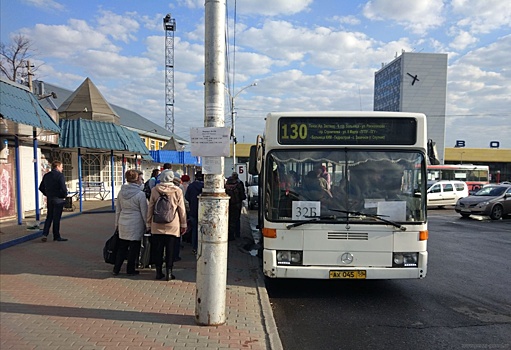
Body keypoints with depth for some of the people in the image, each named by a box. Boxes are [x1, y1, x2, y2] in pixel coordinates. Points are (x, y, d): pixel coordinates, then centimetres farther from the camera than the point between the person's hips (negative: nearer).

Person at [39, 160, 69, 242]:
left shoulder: (46, 176, 9)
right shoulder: (60, 175, -13)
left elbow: (41, 188, 12)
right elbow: (63, 188, -21)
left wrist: (47, 194, 19)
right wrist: (64, 195, -5)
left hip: (49, 199, 6)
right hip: (58, 199, -6)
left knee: (49, 217, 15)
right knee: (56, 218, 1)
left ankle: (45, 234, 7)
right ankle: (57, 236, 10)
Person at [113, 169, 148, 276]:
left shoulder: (121, 192, 2)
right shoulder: (140, 194, -15)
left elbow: (118, 210, 10)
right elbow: (144, 212, -10)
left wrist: (117, 223, 19)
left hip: (123, 224, 5)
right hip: (136, 225, -5)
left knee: (122, 247, 16)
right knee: (134, 247, 8)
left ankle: (116, 269, 20)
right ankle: (130, 270, 17)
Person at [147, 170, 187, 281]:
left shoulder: (154, 190, -1)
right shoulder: (177, 191, -6)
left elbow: (150, 208, 6)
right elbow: (181, 209, -1)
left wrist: (149, 222, 16)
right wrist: (183, 224, 8)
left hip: (157, 225, 2)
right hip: (172, 225, -2)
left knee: (158, 249, 11)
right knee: (170, 249, 5)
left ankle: (159, 272, 17)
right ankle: (168, 272, 9)